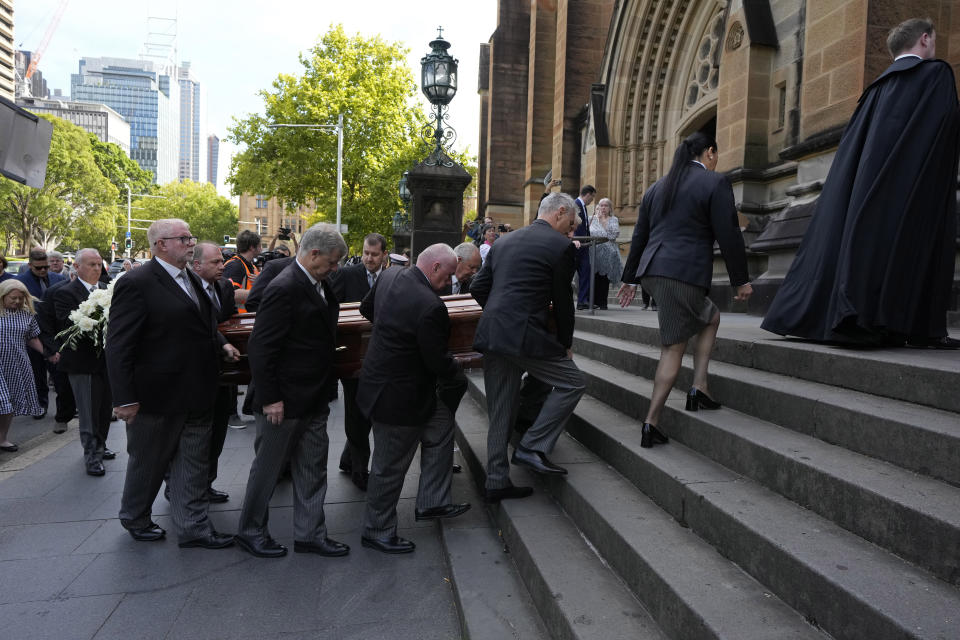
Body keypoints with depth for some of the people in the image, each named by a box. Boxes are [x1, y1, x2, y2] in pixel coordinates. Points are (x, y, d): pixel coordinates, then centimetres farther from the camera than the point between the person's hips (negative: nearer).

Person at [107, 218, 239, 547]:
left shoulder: (192, 279, 10)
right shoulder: (137, 283, -15)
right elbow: (118, 345, -17)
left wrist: (221, 344, 5)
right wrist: (124, 399, -18)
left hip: (196, 394, 7)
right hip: (157, 396, -7)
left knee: (193, 463, 12)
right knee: (148, 462, 14)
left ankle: (193, 526, 23)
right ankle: (135, 518, 38)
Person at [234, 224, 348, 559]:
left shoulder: (319, 284, 7)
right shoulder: (284, 289, -21)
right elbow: (260, 348, -21)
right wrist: (269, 399, -20)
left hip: (314, 398, 9)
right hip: (285, 400, -8)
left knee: (312, 468, 15)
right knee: (268, 467, 10)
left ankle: (310, 533, 27)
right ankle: (250, 531, 29)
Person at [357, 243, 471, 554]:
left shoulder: (389, 276, -2)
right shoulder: (430, 306, -29)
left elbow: (366, 307, 17)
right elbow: (438, 361, -21)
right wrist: (459, 378, -1)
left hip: (381, 377, 10)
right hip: (399, 397, -10)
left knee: (441, 426, 20)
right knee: (391, 466, 7)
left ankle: (432, 503, 29)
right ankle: (377, 531, 27)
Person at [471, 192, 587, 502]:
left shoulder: (504, 241, 19)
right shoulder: (560, 245, -1)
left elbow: (478, 288, 16)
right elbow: (562, 301, 1)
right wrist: (565, 344, 12)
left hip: (490, 334, 8)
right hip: (525, 335, -7)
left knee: (500, 411, 14)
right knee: (573, 383, 7)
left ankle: (497, 482, 20)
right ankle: (532, 447, 1)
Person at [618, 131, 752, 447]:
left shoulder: (657, 187, 18)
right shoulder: (715, 182, -2)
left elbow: (639, 236, 19)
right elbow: (729, 235, -5)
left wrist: (629, 278, 24)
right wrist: (741, 279, 3)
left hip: (652, 271, 7)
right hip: (685, 273, -7)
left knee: (711, 318, 24)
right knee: (674, 347, 0)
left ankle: (699, 388, 17)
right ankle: (651, 424, 3)